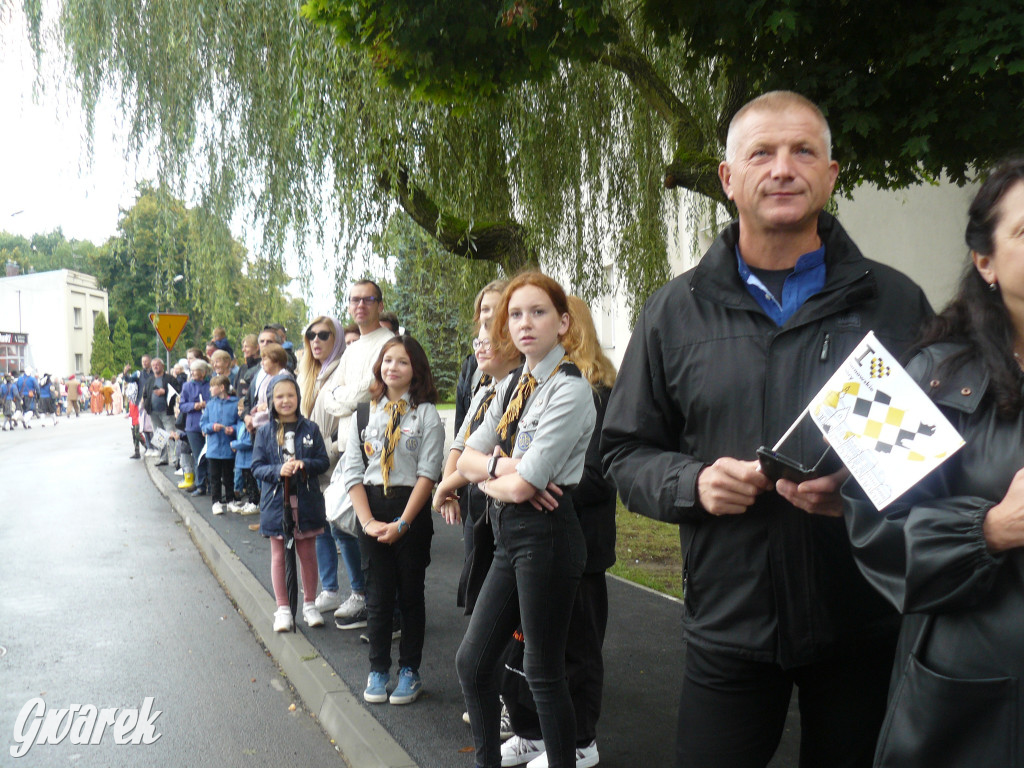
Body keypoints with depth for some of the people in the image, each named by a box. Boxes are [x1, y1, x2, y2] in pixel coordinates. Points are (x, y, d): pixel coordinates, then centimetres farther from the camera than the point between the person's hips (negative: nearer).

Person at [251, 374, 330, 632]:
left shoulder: (309, 429, 0)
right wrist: (278, 470, -20)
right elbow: (257, 468, -2)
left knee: (307, 554, 10)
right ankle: (283, 608, 20)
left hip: (306, 501, 0)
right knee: (278, 556, 9)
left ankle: (309, 604, 25)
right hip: (276, 502, 0)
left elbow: (323, 461, 0)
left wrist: (304, 464, -19)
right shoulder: (265, 432, -1)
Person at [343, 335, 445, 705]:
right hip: (371, 509, 3)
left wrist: (401, 523, -14)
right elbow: (352, 471, 3)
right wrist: (368, 521, -7)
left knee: (410, 592, 8)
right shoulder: (365, 412, 6)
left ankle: (410, 670, 22)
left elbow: (428, 473, -10)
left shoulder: (426, 414, -4)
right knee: (378, 594, 8)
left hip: (412, 511, -2)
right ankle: (378, 670, 22)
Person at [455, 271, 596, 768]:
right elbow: (466, 460, 7)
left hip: (545, 531, -8)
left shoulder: (570, 389, -15)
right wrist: (502, 465, -12)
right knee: (472, 661, 15)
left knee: (543, 673, 5)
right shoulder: (511, 386, 10)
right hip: (508, 535, 8)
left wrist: (488, 478, -1)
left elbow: (521, 487, -20)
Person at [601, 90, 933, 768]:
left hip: (866, 628, 1)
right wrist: (693, 482, -14)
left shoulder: (896, 302, 2)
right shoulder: (675, 312, 3)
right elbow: (625, 453, 7)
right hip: (728, 629, 0)